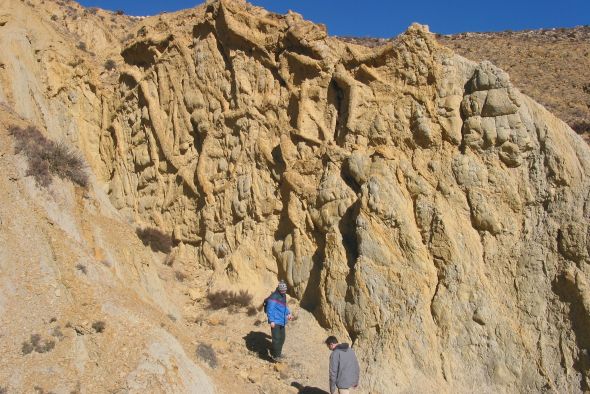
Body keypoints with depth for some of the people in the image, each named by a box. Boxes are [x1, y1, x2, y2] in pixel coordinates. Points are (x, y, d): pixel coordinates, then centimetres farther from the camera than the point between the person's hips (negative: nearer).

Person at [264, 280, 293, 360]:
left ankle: (278, 352, 33)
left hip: (282, 321, 9)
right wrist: (271, 321, -23)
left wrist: (288, 313, 15)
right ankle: (275, 355, 5)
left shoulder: (283, 296, 9)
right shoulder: (274, 297, -19)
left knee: (282, 337, 17)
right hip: (275, 322, -9)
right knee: (276, 338, -9)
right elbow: (270, 309, -21)